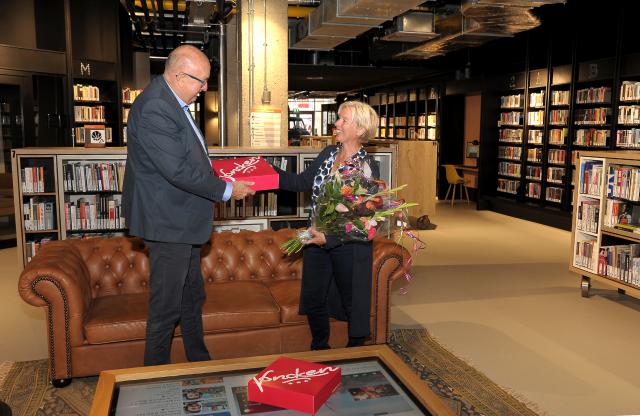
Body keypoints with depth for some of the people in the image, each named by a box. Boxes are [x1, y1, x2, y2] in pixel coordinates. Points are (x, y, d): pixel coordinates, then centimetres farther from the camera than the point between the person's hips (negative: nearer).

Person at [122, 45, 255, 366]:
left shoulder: (172, 100, 10)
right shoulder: (154, 109, -24)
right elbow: (178, 171, -27)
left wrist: (212, 171, 8)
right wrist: (226, 190, -18)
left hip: (182, 219, 11)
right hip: (167, 221, -11)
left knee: (192, 297, 21)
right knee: (167, 306, 4)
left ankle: (199, 361, 37)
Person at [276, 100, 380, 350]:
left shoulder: (368, 168, -17)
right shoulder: (328, 154, 3)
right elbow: (303, 182, 11)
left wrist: (329, 237, -28)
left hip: (347, 244, -6)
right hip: (317, 240, 6)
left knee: (352, 303, 12)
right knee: (313, 301, 16)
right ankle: (319, 351, 38)